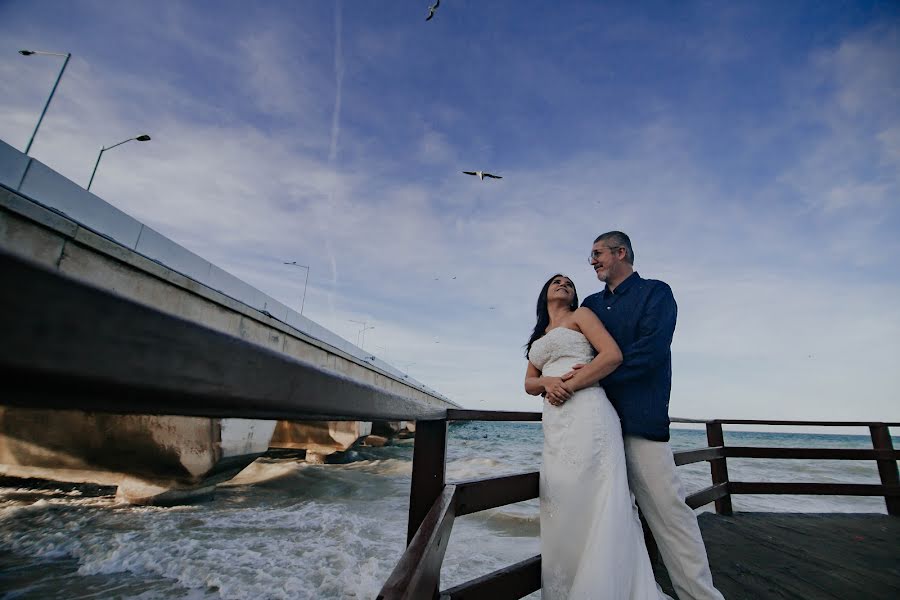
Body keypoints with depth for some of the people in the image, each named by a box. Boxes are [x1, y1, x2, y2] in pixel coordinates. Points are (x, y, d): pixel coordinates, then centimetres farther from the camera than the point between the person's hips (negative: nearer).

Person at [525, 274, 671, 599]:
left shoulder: (580, 315, 8)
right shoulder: (539, 336, 25)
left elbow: (613, 355, -7)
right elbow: (529, 383, 18)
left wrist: (569, 385, -11)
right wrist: (547, 382, -5)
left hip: (586, 413, -6)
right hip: (554, 423, 6)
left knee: (593, 502, -5)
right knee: (562, 506, 7)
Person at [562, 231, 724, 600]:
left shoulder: (655, 292, 1)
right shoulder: (591, 304, 18)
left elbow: (651, 349, -14)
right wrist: (555, 383, -6)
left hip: (639, 418, -5)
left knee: (667, 508, -3)